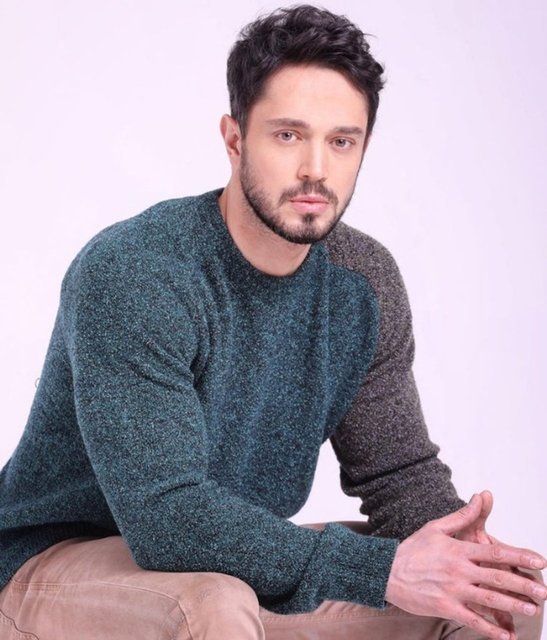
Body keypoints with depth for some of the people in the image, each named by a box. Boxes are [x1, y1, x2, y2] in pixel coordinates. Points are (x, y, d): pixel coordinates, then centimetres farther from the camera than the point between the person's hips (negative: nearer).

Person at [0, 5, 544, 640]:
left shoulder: (363, 280, -4)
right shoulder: (128, 272, -26)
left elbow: (399, 467, 1)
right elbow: (164, 515, -32)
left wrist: (454, 546, -22)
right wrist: (381, 569, -35)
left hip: (240, 568, 6)